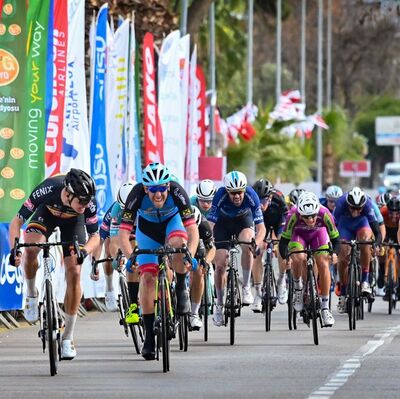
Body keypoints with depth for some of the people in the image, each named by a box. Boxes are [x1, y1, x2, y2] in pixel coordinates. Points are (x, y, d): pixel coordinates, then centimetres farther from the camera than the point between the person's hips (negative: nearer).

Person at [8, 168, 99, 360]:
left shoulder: (88, 202, -35)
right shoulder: (47, 190, -40)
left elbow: (95, 236, -23)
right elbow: (17, 221, -30)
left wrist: (85, 251, -46)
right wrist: (14, 249, -46)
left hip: (72, 222, 1)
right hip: (47, 213, -1)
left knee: (74, 274, -10)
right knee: (30, 248, -32)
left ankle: (68, 337, 0)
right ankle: (31, 294, -5)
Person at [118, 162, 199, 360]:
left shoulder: (177, 192, -34)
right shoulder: (137, 195, -34)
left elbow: (192, 228, -37)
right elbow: (123, 233, -35)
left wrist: (190, 255, -54)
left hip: (172, 221, 0)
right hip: (147, 228, 0)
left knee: (178, 242, -35)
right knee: (147, 276, -13)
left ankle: (181, 290, -10)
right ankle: (149, 335, -4)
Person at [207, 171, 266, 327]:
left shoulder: (251, 196, -32)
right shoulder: (220, 196, -34)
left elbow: (261, 227, -31)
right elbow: (210, 225, -34)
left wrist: (256, 243, -50)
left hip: (243, 220, 0)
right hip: (223, 222, 0)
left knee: (247, 245, -31)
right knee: (220, 265, -9)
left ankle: (246, 287, -15)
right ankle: (219, 305, 6)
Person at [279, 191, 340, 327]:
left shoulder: (324, 214, -35)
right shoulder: (293, 216, -37)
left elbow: (335, 239, -25)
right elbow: (284, 241, -28)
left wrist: (334, 253, -44)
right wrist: (285, 257, -45)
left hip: (318, 233, 1)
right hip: (299, 233, -1)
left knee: (323, 264, -16)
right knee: (298, 258, -30)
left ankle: (325, 307, -7)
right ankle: (297, 287, -2)